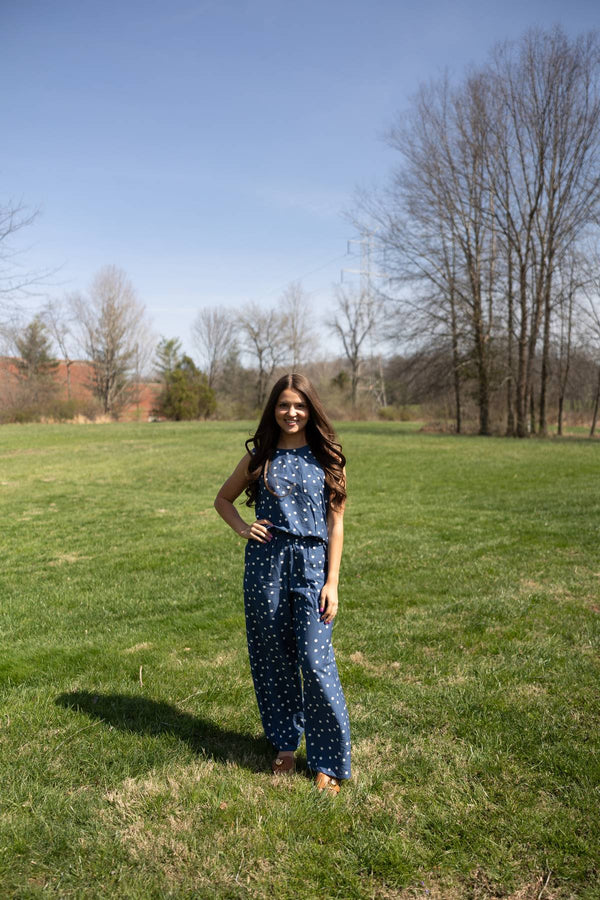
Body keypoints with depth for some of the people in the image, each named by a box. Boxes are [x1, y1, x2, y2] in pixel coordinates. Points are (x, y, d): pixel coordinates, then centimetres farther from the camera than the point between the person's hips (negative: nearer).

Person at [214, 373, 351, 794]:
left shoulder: (327, 459, 3)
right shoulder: (260, 457, 7)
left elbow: (336, 524, 2)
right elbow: (223, 499, 20)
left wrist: (332, 582, -5)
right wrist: (242, 528, 0)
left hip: (312, 564, -2)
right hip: (266, 563, 2)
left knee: (315, 659, -8)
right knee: (273, 659, 10)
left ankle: (330, 762, 8)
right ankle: (285, 743, 30)